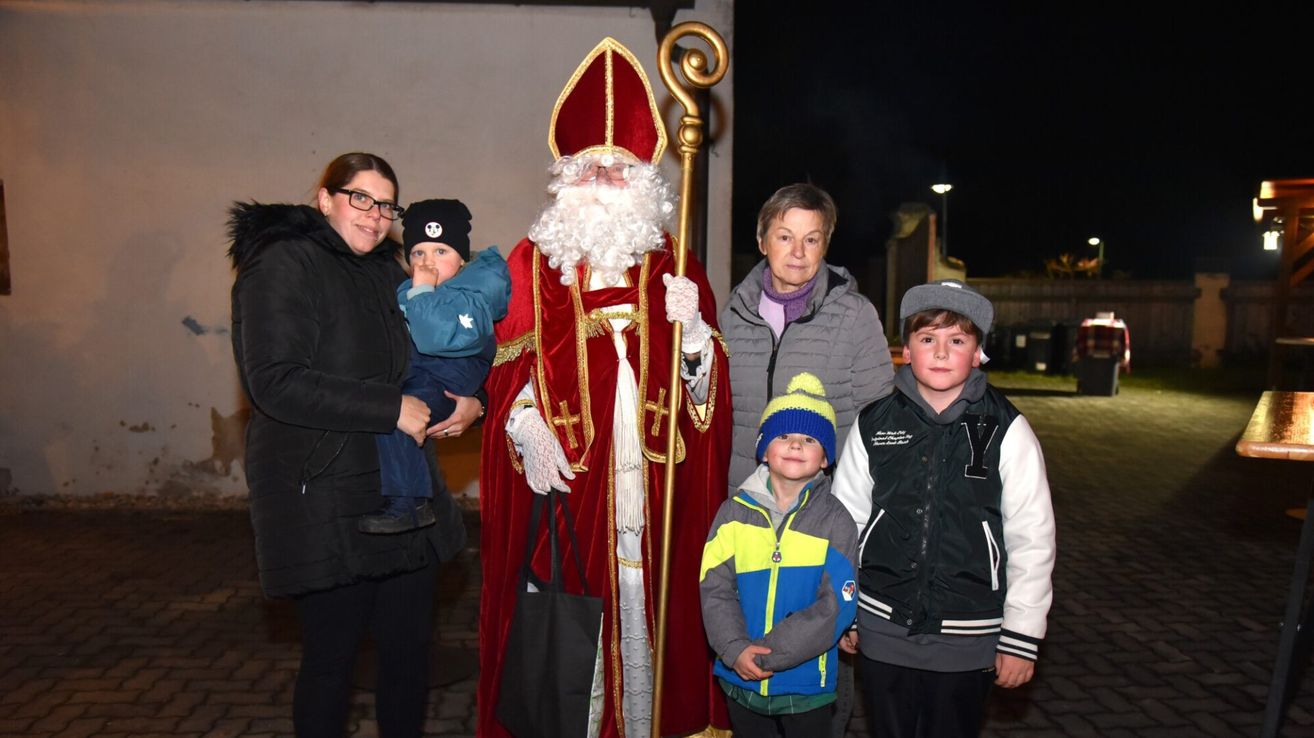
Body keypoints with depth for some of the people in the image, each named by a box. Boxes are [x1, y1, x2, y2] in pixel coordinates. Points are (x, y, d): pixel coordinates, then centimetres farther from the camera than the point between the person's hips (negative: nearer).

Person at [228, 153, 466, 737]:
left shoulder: (386, 271, 14)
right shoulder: (282, 266, -9)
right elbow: (274, 381, -20)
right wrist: (391, 408, -22)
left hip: (404, 497, 7)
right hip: (325, 503, -7)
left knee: (411, 642, 14)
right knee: (331, 657, 6)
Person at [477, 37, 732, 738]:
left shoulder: (671, 265, 11)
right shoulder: (533, 261, 7)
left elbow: (708, 383, 6)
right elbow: (506, 365, 2)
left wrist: (694, 330, -14)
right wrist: (526, 428, -13)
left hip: (650, 476, 2)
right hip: (564, 472, -1)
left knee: (644, 603, 5)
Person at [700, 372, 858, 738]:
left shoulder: (835, 521, -9)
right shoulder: (736, 511, -3)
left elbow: (836, 607, -15)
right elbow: (715, 588, -6)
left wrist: (767, 654, -19)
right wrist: (736, 650, -21)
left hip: (806, 684, -2)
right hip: (740, 680, 2)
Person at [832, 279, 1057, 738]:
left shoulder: (1007, 431, -8)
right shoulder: (873, 425, -3)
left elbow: (1032, 539, -5)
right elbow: (844, 521, 5)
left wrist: (1021, 636, -3)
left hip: (966, 637, -2)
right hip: (882, 627, 2)